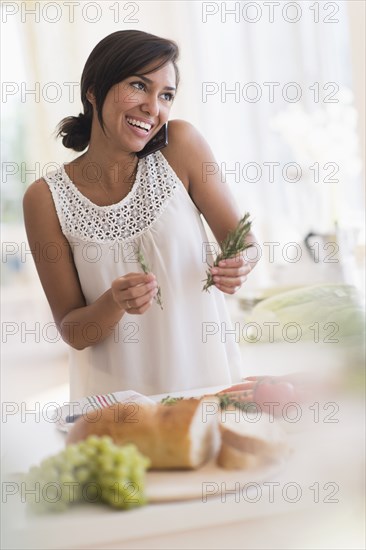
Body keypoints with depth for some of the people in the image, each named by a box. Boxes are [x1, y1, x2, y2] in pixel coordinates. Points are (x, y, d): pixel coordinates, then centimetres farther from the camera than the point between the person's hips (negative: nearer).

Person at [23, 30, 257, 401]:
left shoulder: (180, 145, -7)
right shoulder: (47, 198, -7)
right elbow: (71, 331, -4)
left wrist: (237, 267, -20)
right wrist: (115, 303, -23)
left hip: (207, 373, 0)